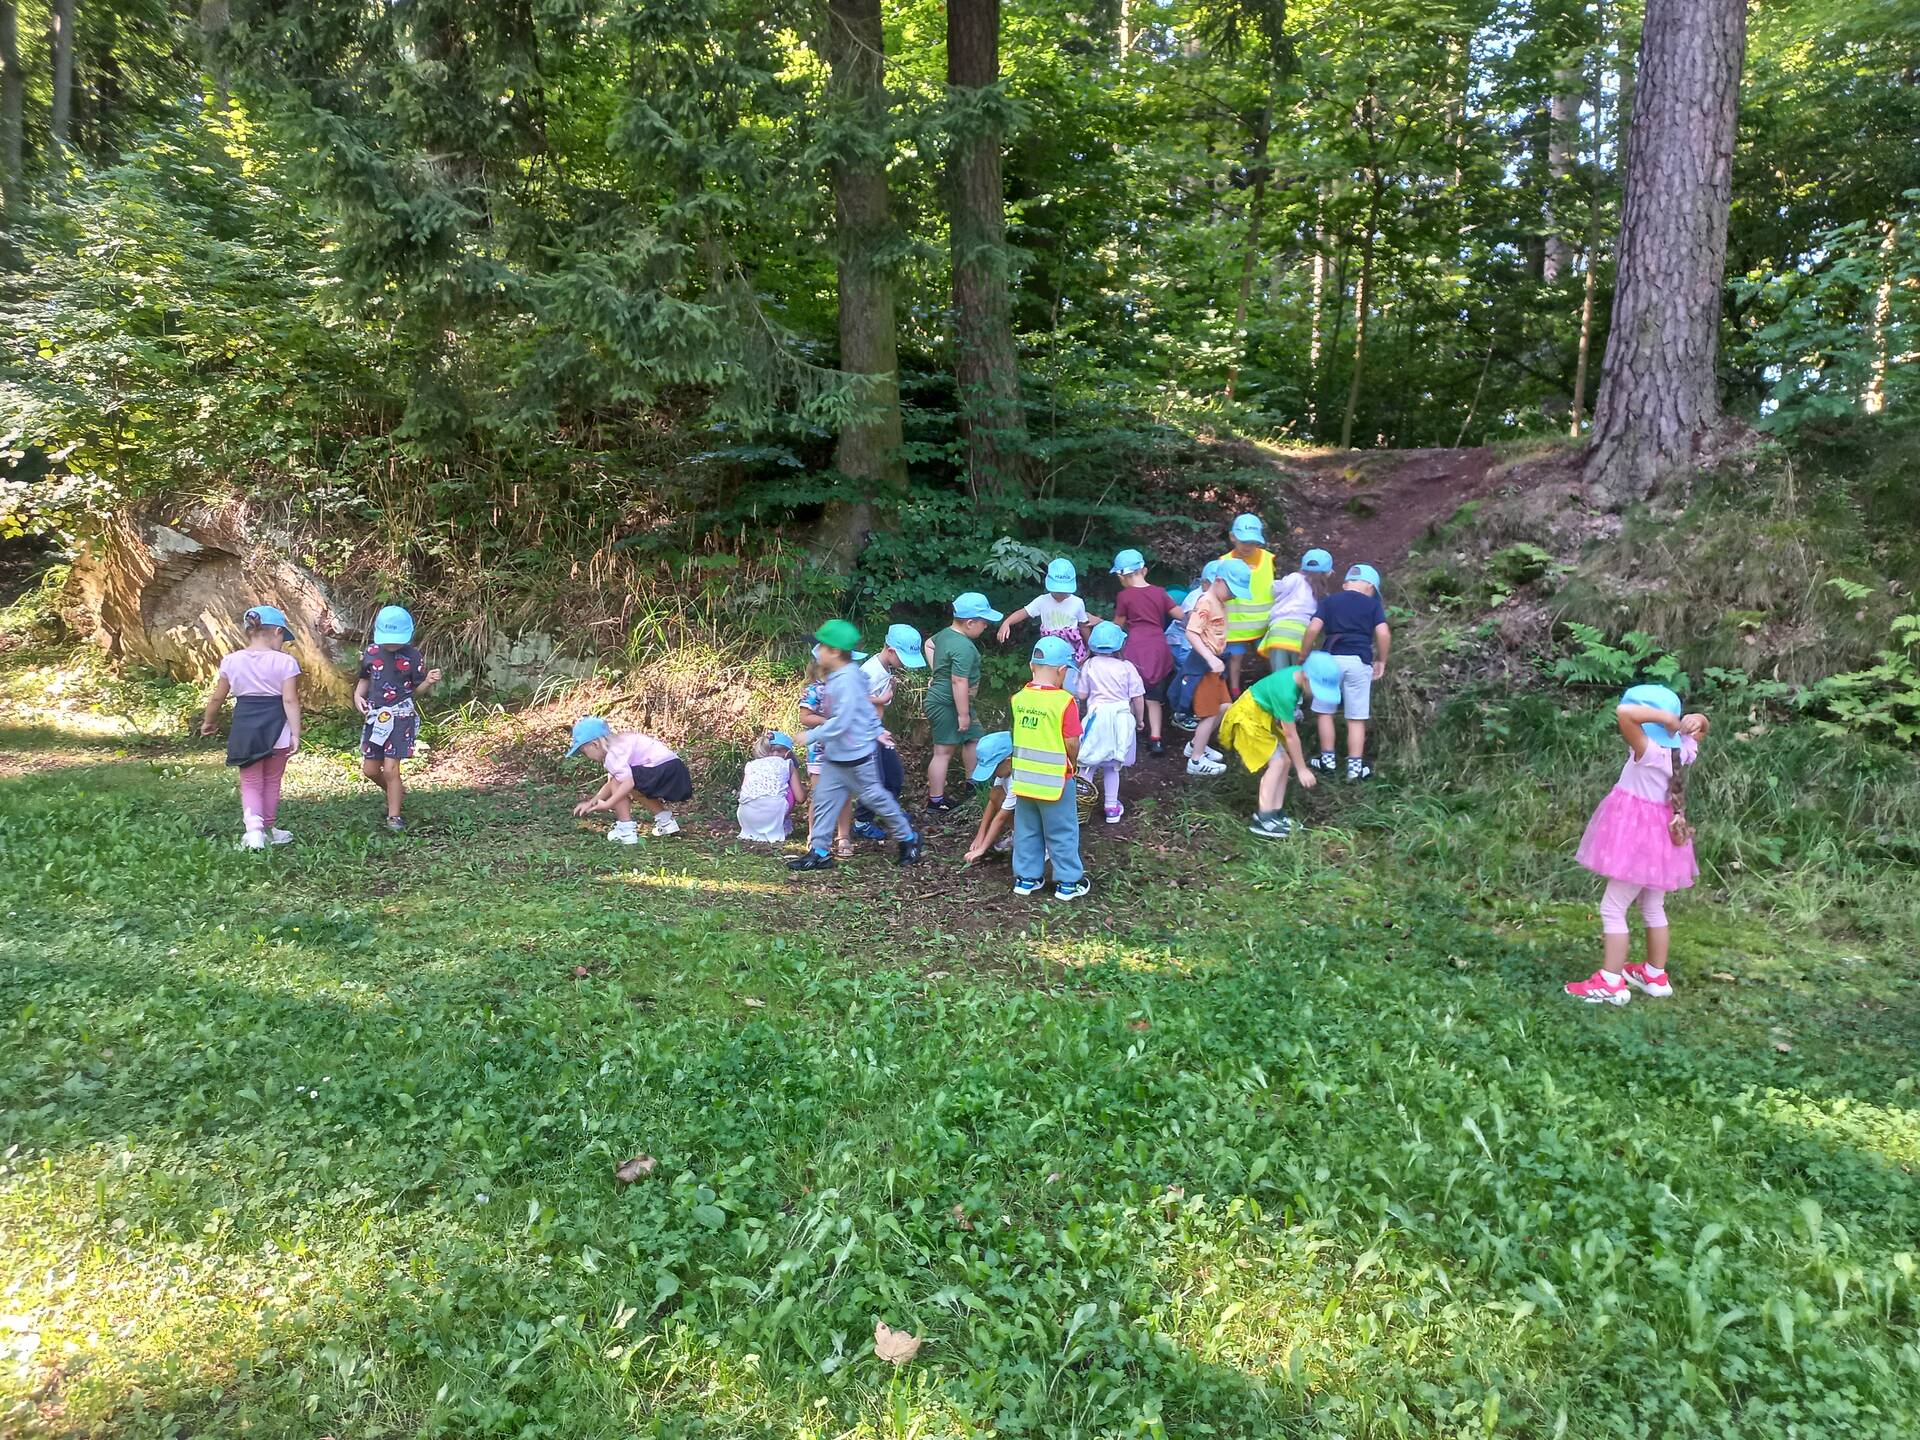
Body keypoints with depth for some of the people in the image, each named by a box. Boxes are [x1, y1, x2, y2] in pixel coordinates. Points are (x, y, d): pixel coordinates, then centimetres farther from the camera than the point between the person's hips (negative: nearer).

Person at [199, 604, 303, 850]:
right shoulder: (285, 662, -9)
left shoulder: (232, 661, 0)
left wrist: (209, 721, 23)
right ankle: (267, 829, 28)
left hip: (245, 729, 1)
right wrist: (296, 734, -11)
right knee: (271, 782, 17)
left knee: (251, 783, 11)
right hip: (276, 729, -1)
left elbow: (218, 697, 6)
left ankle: (253, 826, -11)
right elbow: (290, 700, -13)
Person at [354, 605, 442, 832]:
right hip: (375, 717, 5)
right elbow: (365, 679, 16)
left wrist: (429, 681, -21)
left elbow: (417, 689, 0)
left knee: (390, 769, -10)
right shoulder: (371, 653, 1)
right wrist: (358, 695, -3)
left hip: (401, 717, -4)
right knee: (370, 770, 9)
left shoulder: (413, 656, -7)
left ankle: (394, 816, 4)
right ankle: (396, 792, 38)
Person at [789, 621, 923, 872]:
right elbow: (868, 707, 17)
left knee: (874, 797, 5)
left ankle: (908, 839, 23)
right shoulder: (836, 678, 8)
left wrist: (812, 736, -23)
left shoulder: (846, 680, -24)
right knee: (824, 799, 7)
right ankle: (819, 852, 12)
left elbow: (841, 721, -28)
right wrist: (875, 731, 23)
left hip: (855, 756, -10)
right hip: (834, 756, 10)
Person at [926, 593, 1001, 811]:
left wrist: (937, 671, 20)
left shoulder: (946, 633, 4)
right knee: (944, 751, -1)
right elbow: (959, 682, -28)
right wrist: (963, 714, -23)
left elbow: (929, 644, 25)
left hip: (940, 700, 10)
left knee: (973, 738, 21)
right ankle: (936, 800, 7)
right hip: (946, 705, -10)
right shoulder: (964, 648, -26)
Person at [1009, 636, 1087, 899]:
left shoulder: (1019, 698, -3)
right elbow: (1072, 743, -16)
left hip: (1023, 778, 5)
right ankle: (1067, 882, 20)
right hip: (1054, 780, -5)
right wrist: (1071, 764, 3)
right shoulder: (1063, 701, -20)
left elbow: (1021, 734, 7)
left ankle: (1026, 877, 27)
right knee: (1062, 833, 10)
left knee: (1026, 831, 18)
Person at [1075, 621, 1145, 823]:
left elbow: (1082, 695, -1)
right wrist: (1138, 720, 13)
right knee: (1112, 765, 14)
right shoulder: (1127, 667, -5)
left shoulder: (1090, 665, -5)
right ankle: (1112, 807, 19)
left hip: (1097, 716, -1)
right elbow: (1138, 698, -3)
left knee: (1087, 763, 10)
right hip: (1121, 718, 1)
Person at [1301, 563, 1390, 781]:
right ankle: (1355, 766, 7)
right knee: (1357, 718, 6)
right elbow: (1383, 634, -5)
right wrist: (1381, 660, 7)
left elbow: (1313, 629, -4)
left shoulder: (1329, 601, 10)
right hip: (1359, 661, 0)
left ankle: (1328, 760, 19)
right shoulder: (1372, 603, 9)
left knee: (1325, 712, 15)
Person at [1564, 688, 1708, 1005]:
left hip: (1640, 837, -9)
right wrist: (1694, 721, 1)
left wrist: (1665, 716, -28)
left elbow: (1623, 712, -39)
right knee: (1653, 908, 20)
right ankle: (1655, 976, 33)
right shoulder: (1679, 750, 0)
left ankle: (1610, 983, 1)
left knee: (1612, 909, -2)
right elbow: (1700, 731, 22)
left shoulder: (1649, 752, -24)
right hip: (1656, 836, 9)